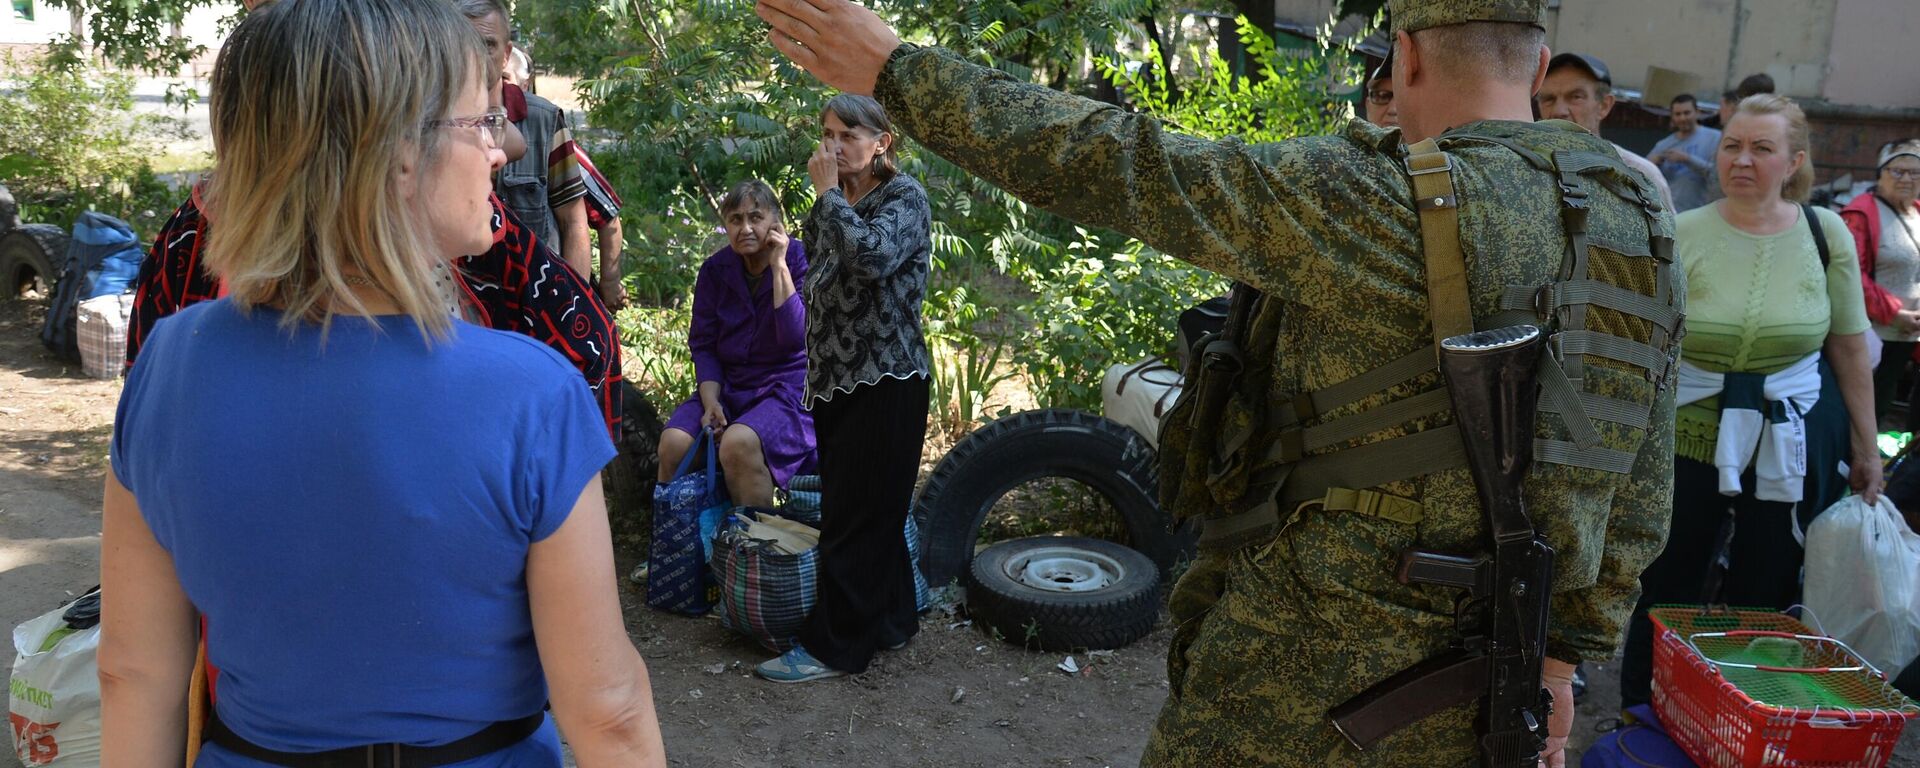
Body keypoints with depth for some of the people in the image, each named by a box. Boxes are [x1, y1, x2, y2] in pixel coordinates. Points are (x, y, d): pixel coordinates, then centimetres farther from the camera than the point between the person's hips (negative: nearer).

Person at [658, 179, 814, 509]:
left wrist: (778, 265, -19)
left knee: (738, 443, -33)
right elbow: (703, 344, 6)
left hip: (790, 389, -4)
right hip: (728, 386, 5)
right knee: (674, 442, -21)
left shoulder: (801, 262, -7)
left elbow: (797, 338, -19)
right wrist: (710, 402, -9)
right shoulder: (715, 270, 5)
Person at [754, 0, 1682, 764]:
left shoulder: (1382, 204, -19)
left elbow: (1124, 171, -20)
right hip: (1469, 682, 7)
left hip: (1314, 653, -6)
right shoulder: (1638, 234, 4)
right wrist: (1564, 655, 16)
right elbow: (1635, 487, 8)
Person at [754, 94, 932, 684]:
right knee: (874, 512, 15)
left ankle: (835, 645, 5)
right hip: (836, 379, 8)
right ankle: (890, 620, 27)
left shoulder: (905, 198, -9)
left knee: (854, 516, -3)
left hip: (884, 380, -8)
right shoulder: (834, 206, 13)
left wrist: (830, 194, -18)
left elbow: (873, 257, -28)